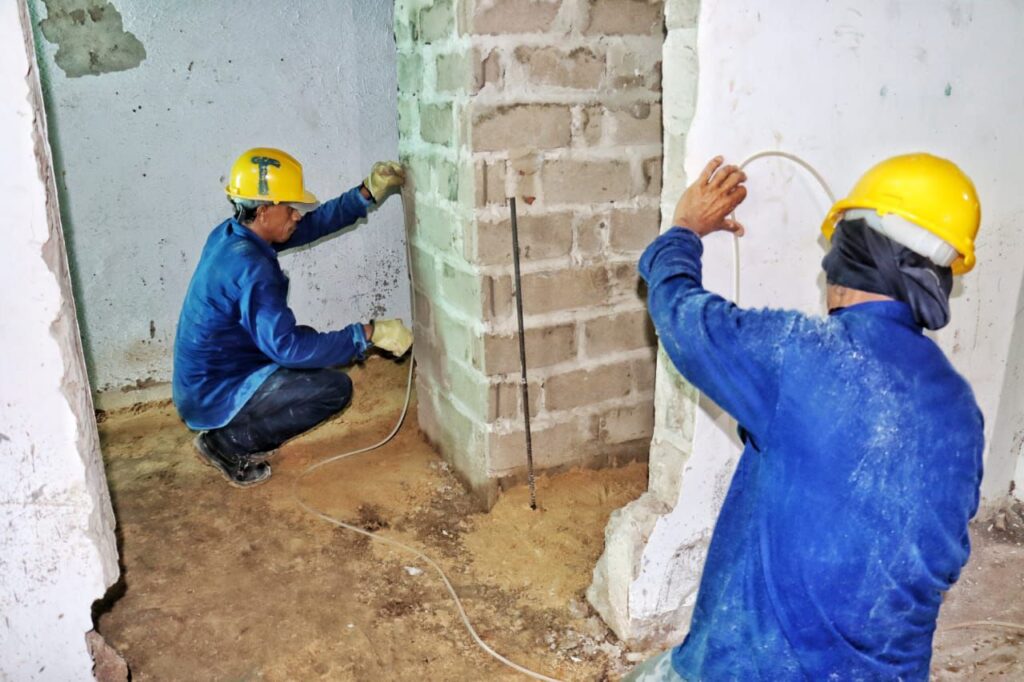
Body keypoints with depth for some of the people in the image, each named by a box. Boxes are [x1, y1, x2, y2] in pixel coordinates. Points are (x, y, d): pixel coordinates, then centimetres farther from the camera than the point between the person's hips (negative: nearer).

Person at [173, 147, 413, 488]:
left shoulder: (231, 233, 0)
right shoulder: (249, 267, -28)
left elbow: (313, 223, 10)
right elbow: (287, 346, -33)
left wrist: (367, 194, 2)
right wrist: (367, 334, -29)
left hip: (199, 384, 9)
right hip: (214, 397, -9)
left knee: (309, 344, 20)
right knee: (335, 387, -14)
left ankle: (227, 432, 15)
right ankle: (228, 442, -2)